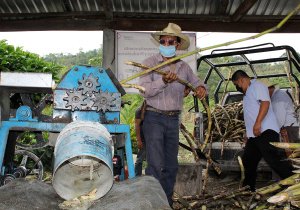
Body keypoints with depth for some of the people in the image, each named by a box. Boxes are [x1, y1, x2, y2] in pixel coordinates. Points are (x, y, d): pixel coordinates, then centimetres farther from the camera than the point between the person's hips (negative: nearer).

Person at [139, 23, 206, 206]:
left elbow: (197, 83, 18)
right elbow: (145, 91, -15)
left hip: (174, 119, 5)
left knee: (171, 166, 12)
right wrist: (163, 81, -31)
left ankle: (167, 202, 25)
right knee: (156, 165, -11)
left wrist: (201, 88, -6)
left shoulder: (184, 67, 9)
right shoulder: (151, 63, -5)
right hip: (154, 117, -5)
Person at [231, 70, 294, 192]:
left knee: (275, 159, -17)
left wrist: (258, 123, -27)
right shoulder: (247, 93, 27)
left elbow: (265, 103, -19)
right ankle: (249, 187, 29)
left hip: (265, 131, -10)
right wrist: (248, 134, 28)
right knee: (248, 160, 16)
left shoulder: (257, 86, -3)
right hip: (253, 134, 11)